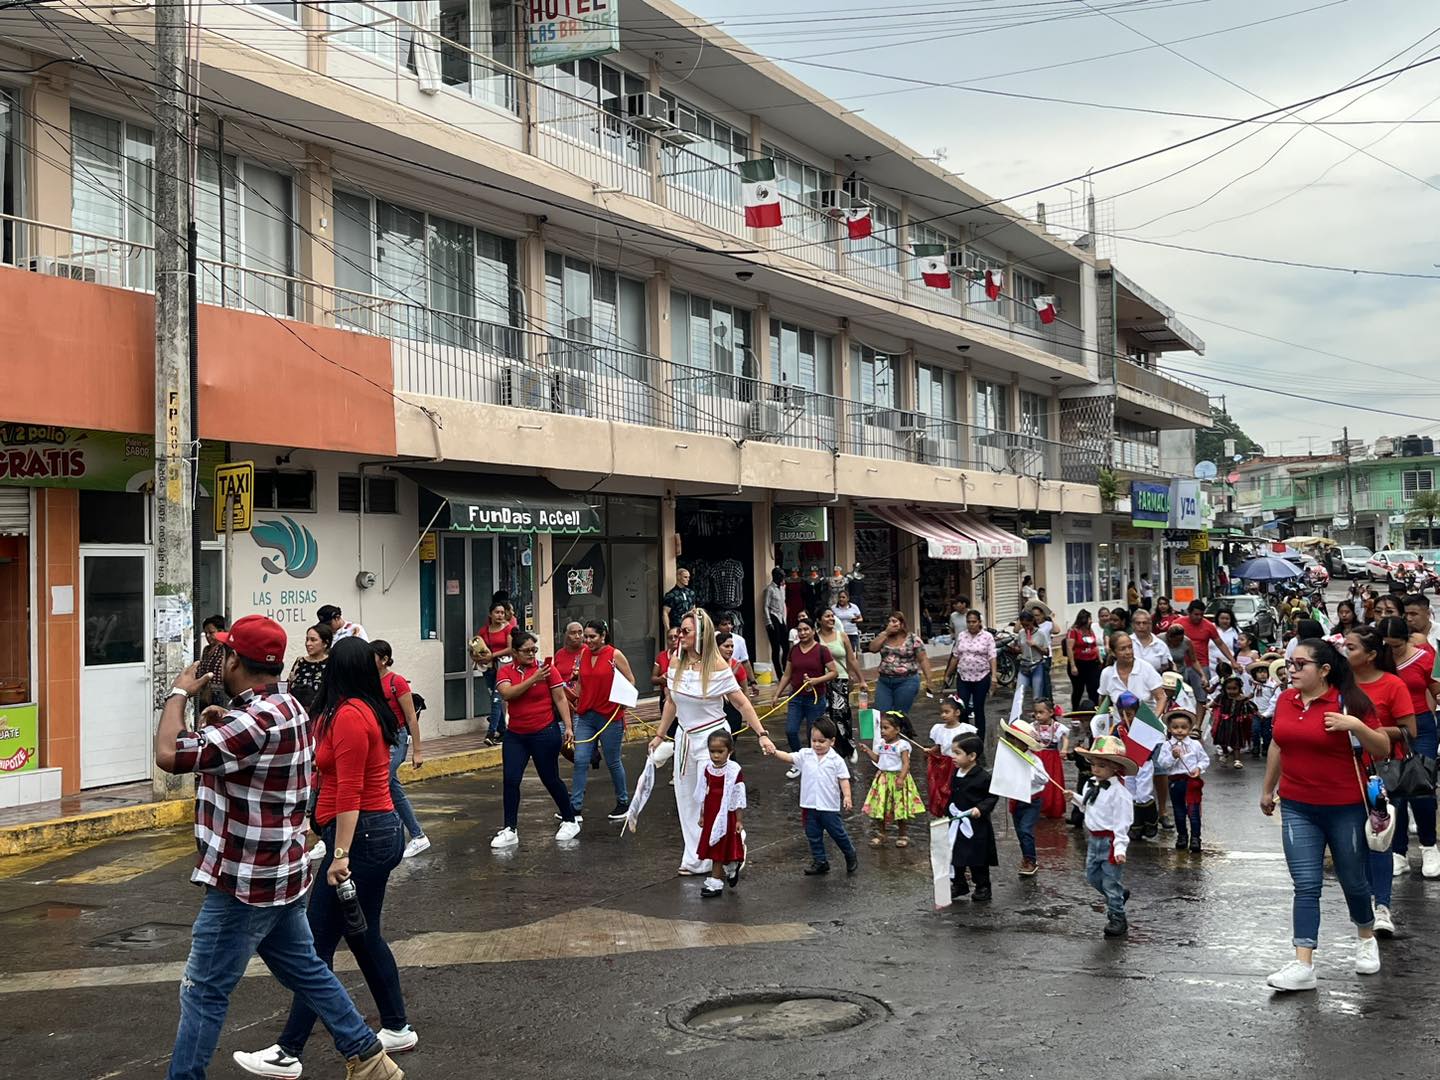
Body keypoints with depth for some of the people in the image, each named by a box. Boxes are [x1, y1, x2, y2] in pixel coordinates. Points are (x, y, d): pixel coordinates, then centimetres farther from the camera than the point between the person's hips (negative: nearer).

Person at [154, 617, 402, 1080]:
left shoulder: (254, 719, -23)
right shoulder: (287, 707, 8)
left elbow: (170, 755, -28)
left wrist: (179, 694, -12)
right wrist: (221, 724, 7)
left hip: (245, 883, -10)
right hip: (278, 874, 10)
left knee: (204, 991, 0)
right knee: (306, 971, 19)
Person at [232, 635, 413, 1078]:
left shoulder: (348, 715, -16)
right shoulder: (374, 711, 10)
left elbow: (349, 793, -21)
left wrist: (341, 854, -22)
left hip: (361, 836, -10)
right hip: (384, 830, 10)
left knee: (317, 945, -5)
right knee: (365, 937, 19)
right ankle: (397, 1028, 28)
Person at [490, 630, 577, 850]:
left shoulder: (546, 668, -5)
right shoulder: (504, 672, 1)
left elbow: (560, 698, -4)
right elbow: (507, 693, -17)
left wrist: (568, 726, -8)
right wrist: (533, 679, -24)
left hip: (545, 733, -3)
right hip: (515, 735, 3)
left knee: (550, 779, 6)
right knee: (510, 780, -3)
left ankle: (570, 821, 24)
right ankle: (510, 831, 4)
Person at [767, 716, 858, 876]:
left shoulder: (836, 760, -7)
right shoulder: (805, 755, 0)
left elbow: (843, 779, -6)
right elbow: (788, 757, -11)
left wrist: (847, 796, -17)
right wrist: (774, 752, -28)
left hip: (829, 805, -3)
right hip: (809, 805, 4)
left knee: (837, 832, 7)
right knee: (813, 835, 12)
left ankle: (851, 856, 30)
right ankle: (820, 861, 26)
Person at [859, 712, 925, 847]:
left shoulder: (902, 745, -11)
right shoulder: (881, 743, 8)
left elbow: (906, 763, -15)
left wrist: (901, 778, -25)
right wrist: (868, 751, 4)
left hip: (897, 778, -6)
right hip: (882, 779, 6)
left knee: (900, 809, 3)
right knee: (879, 809, 6)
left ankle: (903, 835, 15)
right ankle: (879, 834, 16)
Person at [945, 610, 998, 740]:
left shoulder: (987, 637, -3)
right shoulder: (961, 636, 7)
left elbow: (992, 657, -8)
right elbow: (955, 657, 13)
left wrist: (993, 675, -17)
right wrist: (947, 674, 14)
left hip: (981, 678, -3)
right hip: (963, 677, 3)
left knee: (978, 709, 5)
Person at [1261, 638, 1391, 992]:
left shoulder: (1348, 703, -12)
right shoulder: (1285, 701, 3)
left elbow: (1383, 749, -9)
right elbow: (1277, 746, 18)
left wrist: (1356, 726, -26)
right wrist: (1267, 789, 24)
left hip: (1344, 808, -3)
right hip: (1297, 808, 3)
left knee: (1353, 880, 13)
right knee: (1306, 885, -2)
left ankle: (1367, 940, 41)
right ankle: (1303, 965, -5)